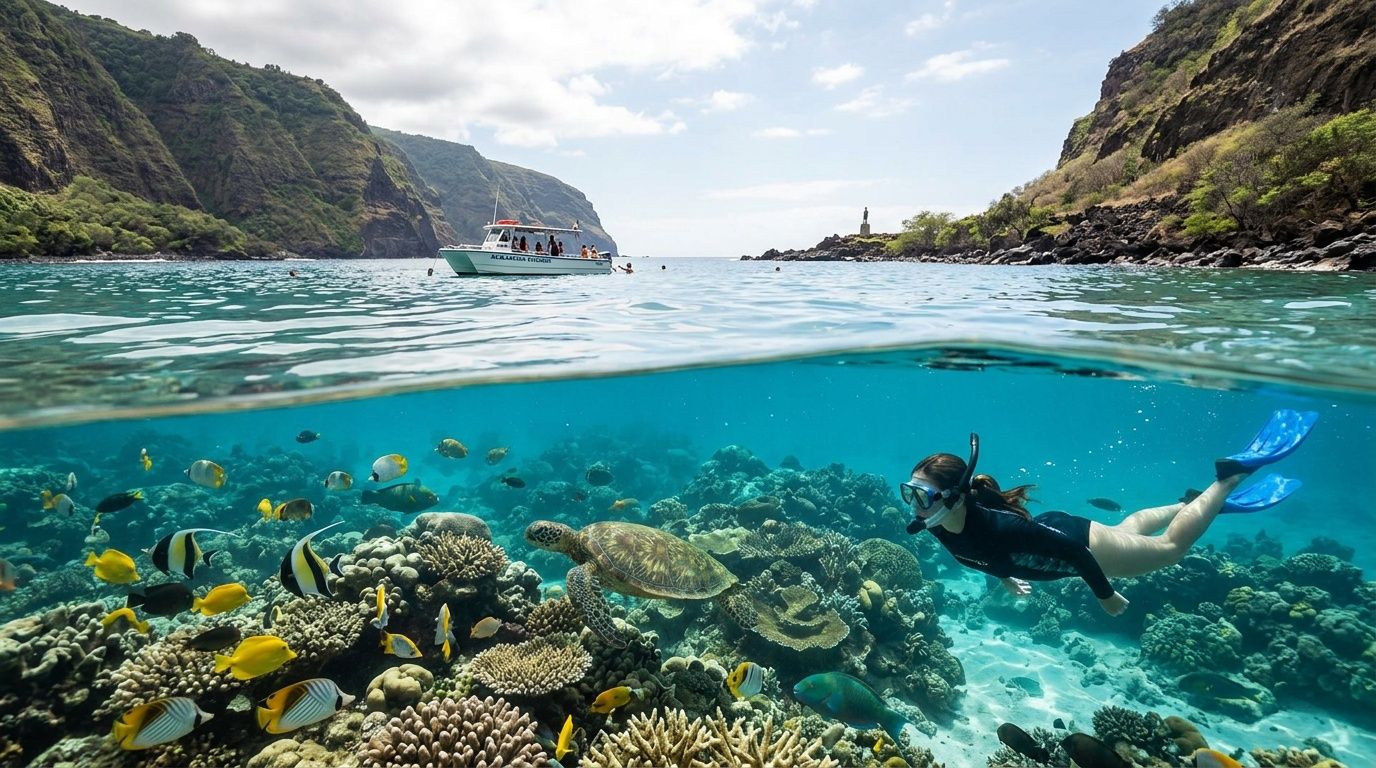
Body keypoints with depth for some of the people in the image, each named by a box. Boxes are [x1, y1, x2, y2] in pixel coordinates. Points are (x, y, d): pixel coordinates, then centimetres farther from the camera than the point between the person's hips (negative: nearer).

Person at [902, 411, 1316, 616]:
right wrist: (1003, 574, 15)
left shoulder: (995, 526, -44)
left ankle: (1232, 474, 31)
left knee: (1171, 546, 20)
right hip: (1051, 528, 6)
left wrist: (1106, 595, -17)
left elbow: (1073, 551, -32)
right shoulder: (937, 525, -23)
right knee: (1127, 527, 33)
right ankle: (1191, 501, 53)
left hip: (1080, 542, -6)